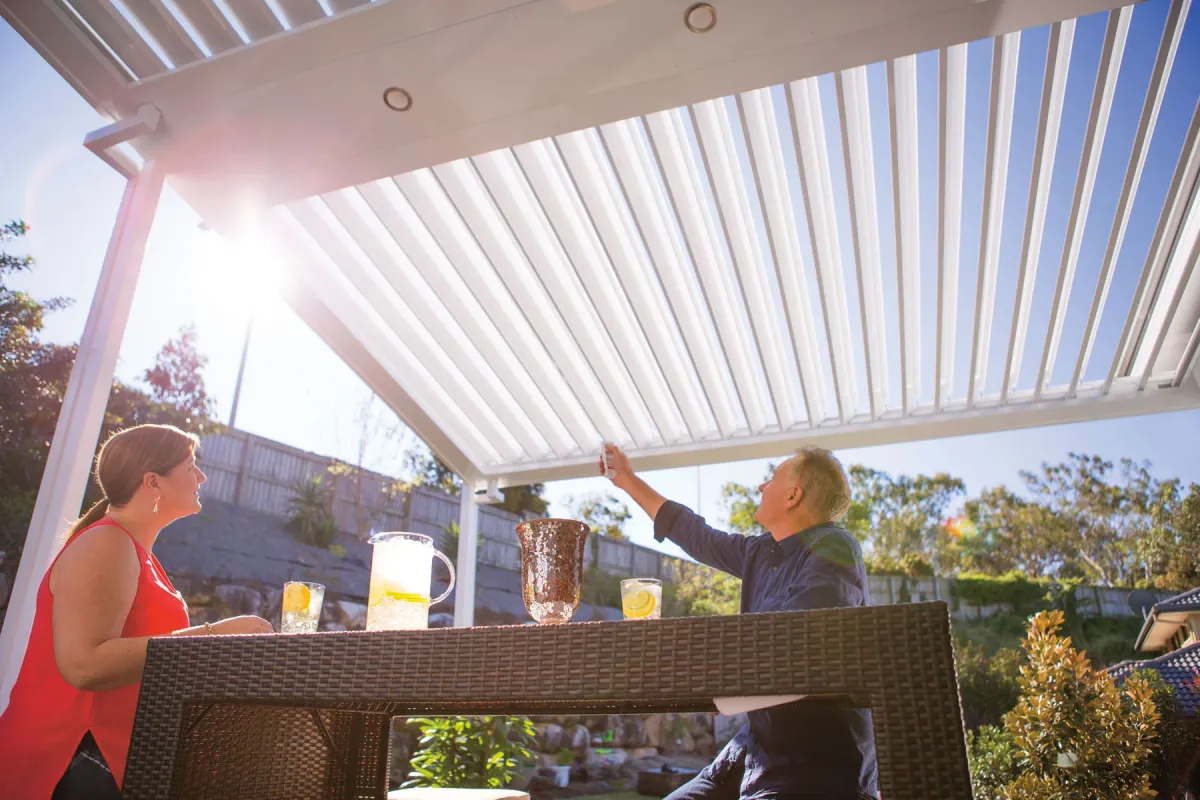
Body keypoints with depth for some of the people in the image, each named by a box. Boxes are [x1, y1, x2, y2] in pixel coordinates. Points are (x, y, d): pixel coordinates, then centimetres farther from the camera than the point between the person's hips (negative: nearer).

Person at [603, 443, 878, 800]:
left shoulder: (832, 549, -14)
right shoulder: (762, 552, 10)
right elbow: (698, 537, 22)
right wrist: (628, 481, 30)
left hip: (819, 761, -8)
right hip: (759, 743, 8)